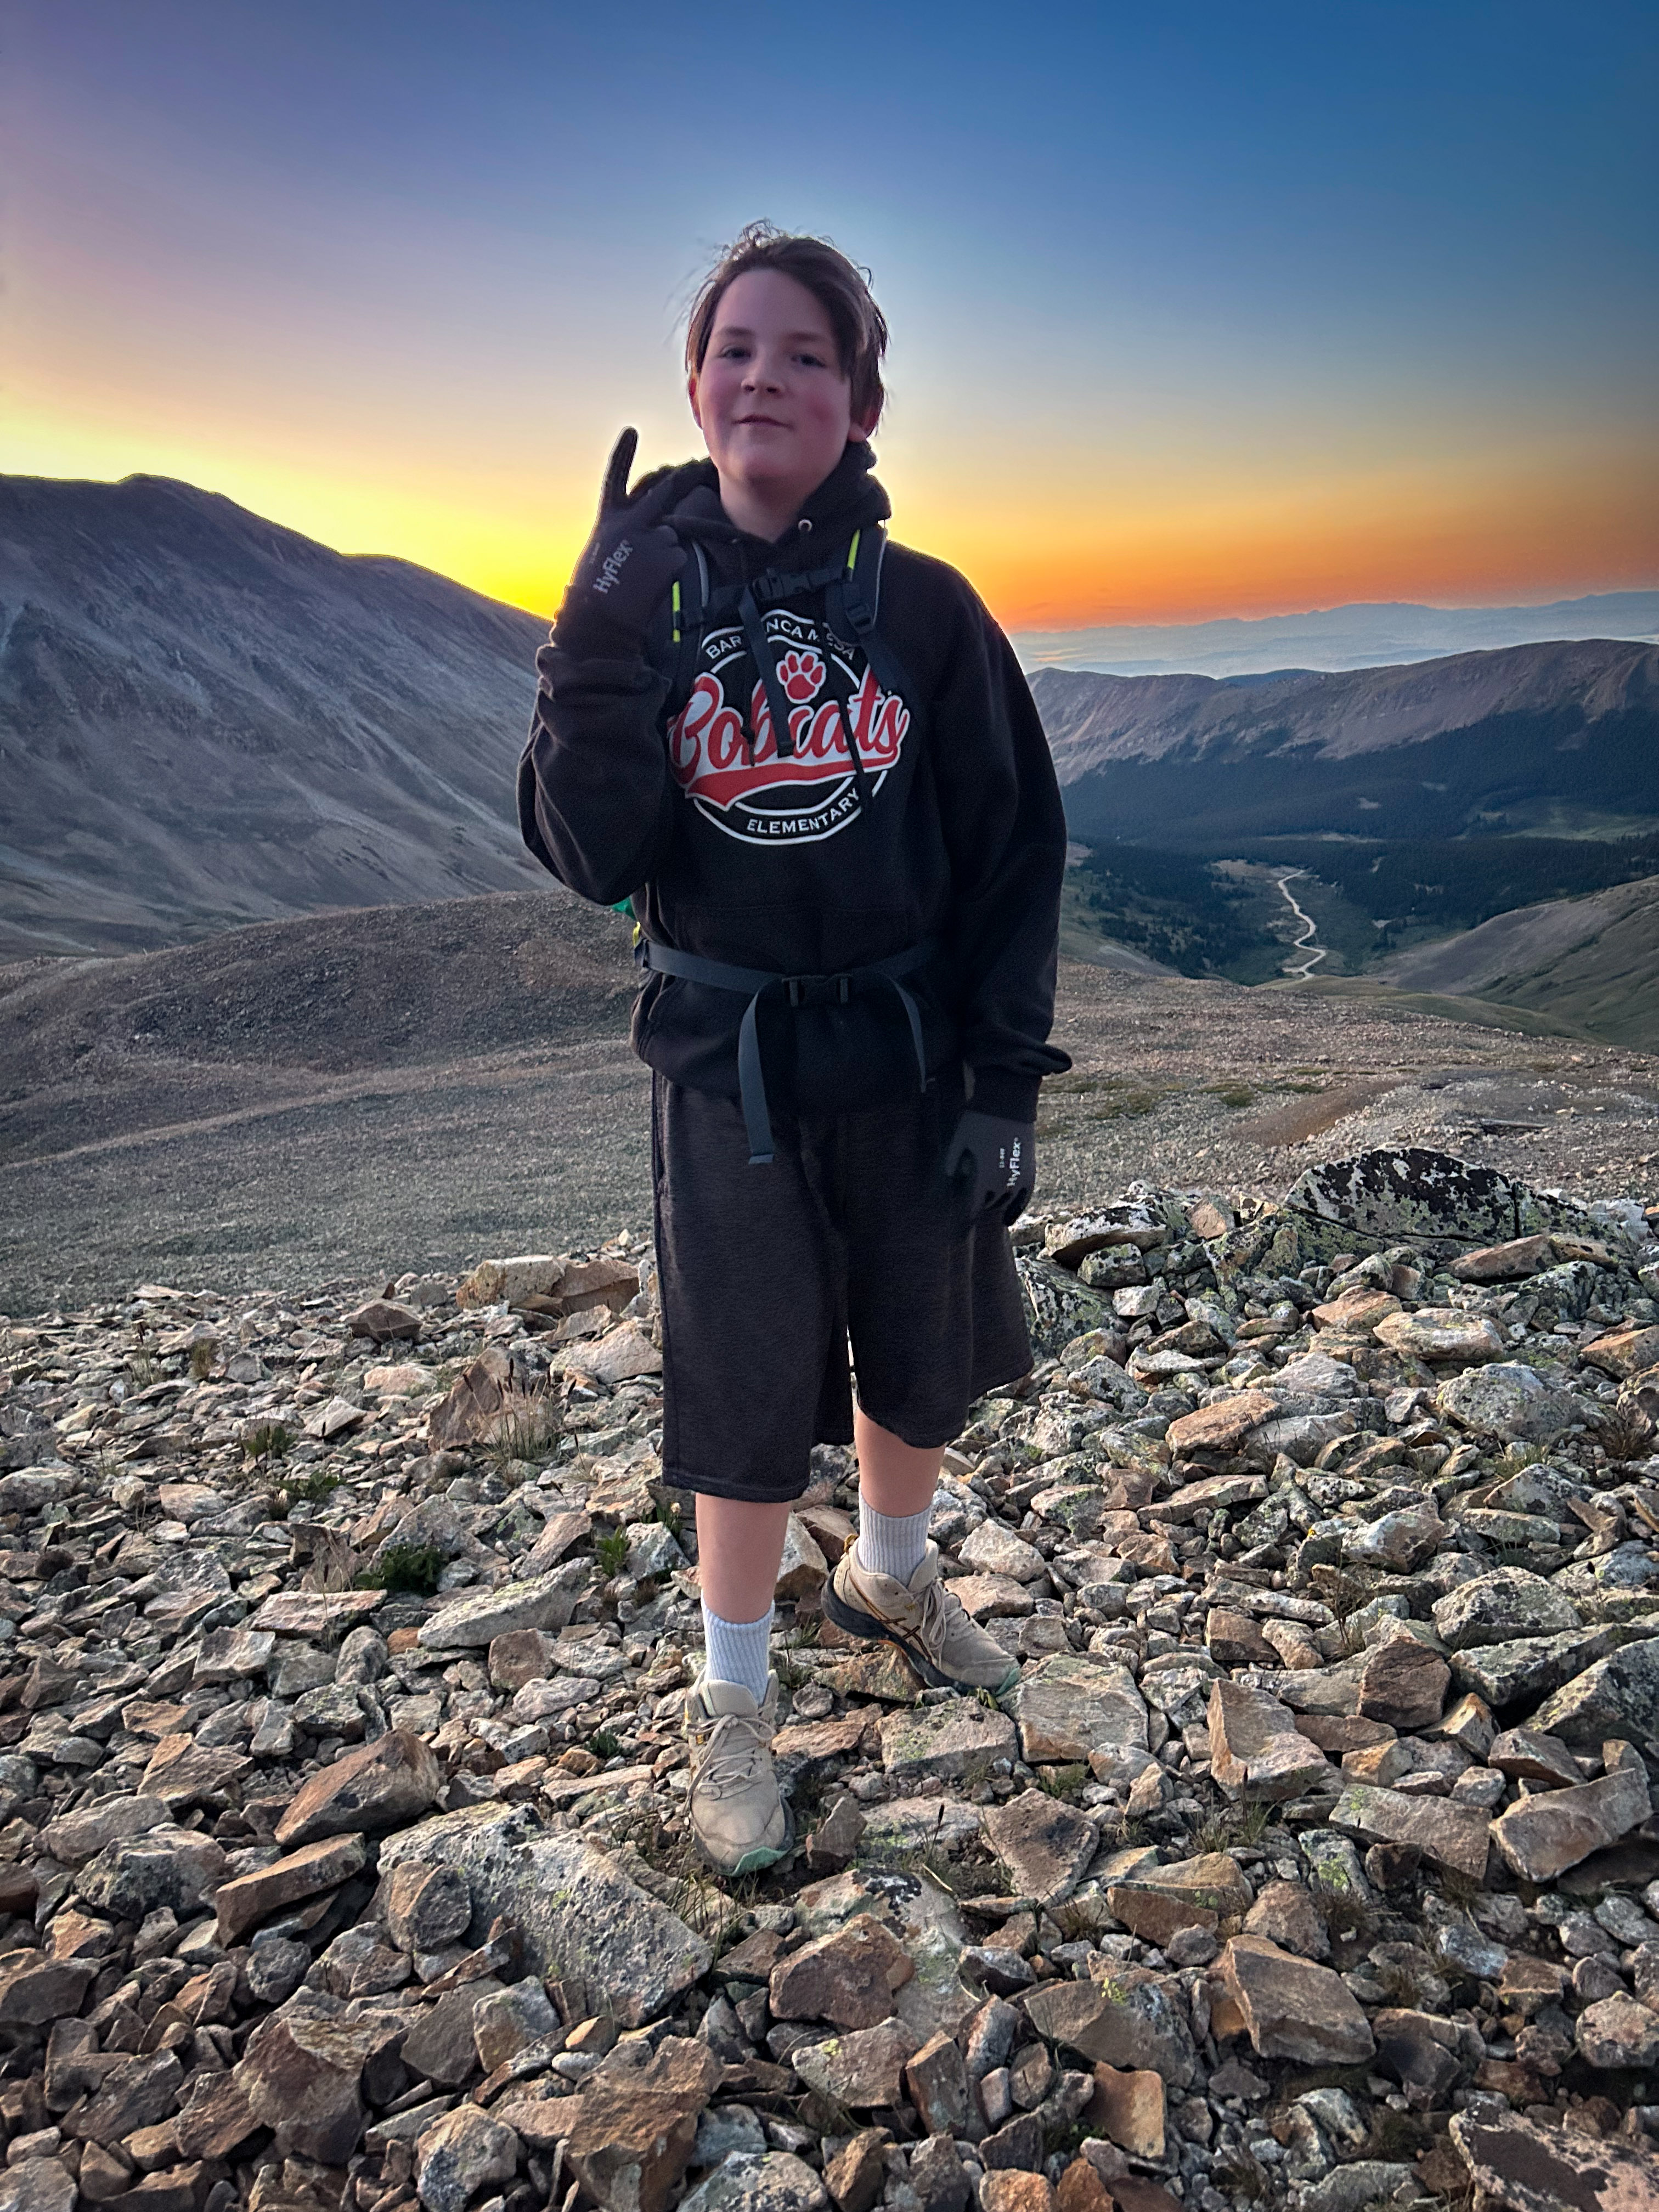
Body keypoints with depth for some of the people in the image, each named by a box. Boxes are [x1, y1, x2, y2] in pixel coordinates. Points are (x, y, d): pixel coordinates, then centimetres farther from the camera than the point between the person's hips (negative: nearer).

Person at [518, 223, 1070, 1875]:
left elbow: (1014, 853, -2)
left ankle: (891, 1577, 50)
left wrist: (1004, 1080, -6)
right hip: (726, 1063, -1)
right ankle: (730, 1703, 33)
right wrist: (601, 646, -24)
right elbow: (591, 861, -12)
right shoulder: (643, 592, -5)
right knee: (746, 1396, 9)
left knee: (924, 1358, 19)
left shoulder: (924, 609, -6)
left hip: (907, 1052, 2)